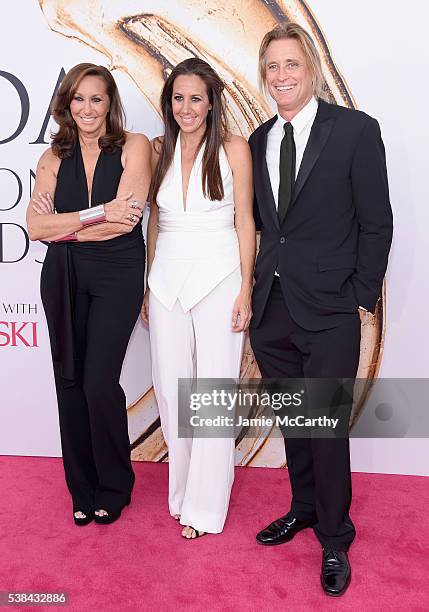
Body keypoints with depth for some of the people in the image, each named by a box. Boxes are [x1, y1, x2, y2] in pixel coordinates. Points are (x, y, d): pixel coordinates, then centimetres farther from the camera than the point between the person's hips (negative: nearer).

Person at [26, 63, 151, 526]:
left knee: (99, 383, -8)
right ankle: (82, 491, 25)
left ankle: (113, 488, 17)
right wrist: (97, 214, -15)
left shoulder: (133, 147, -2)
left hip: (118, 275, -4)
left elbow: (125, 220, -14)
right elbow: (35, 227, -5)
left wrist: (63, 224, -6)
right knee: (69, 382, 7)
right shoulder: (54, 158, 8)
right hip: (64, 279, 4)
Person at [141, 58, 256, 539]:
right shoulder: (160, 151, 10)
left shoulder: (233, 149, -2)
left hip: (217, 280, -4)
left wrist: (245, 290, -7)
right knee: (171, 390, 8)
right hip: (167, 280, 4)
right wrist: (146, 286, 11)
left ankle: (205, 506, 16)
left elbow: (245, 221, -2)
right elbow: (155, 220, 14)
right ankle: (182, 489, 27)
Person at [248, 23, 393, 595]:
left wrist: (363, 298, -7)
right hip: (270, 309, 5)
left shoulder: (356, 130, -5)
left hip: (329, 311, -5)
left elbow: (376, 223, -5)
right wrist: (255, 284, 9)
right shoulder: (258, 140, 11)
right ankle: (305, 508, 38)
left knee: (327, 424, 3)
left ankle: (335, 540, 23)